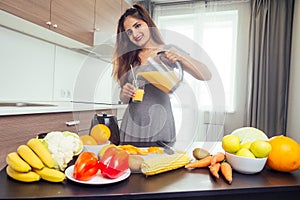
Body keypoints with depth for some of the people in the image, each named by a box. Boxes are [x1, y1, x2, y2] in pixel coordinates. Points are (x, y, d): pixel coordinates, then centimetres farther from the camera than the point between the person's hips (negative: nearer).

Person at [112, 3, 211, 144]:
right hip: (131, 126, 3)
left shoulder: (169, 51, 1)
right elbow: (123, 99, 13)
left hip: (160, 127, -2)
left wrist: (181, 57, -20)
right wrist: (125, 94, -9)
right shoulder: (128, 59, 9)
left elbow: (206, 76, -6)